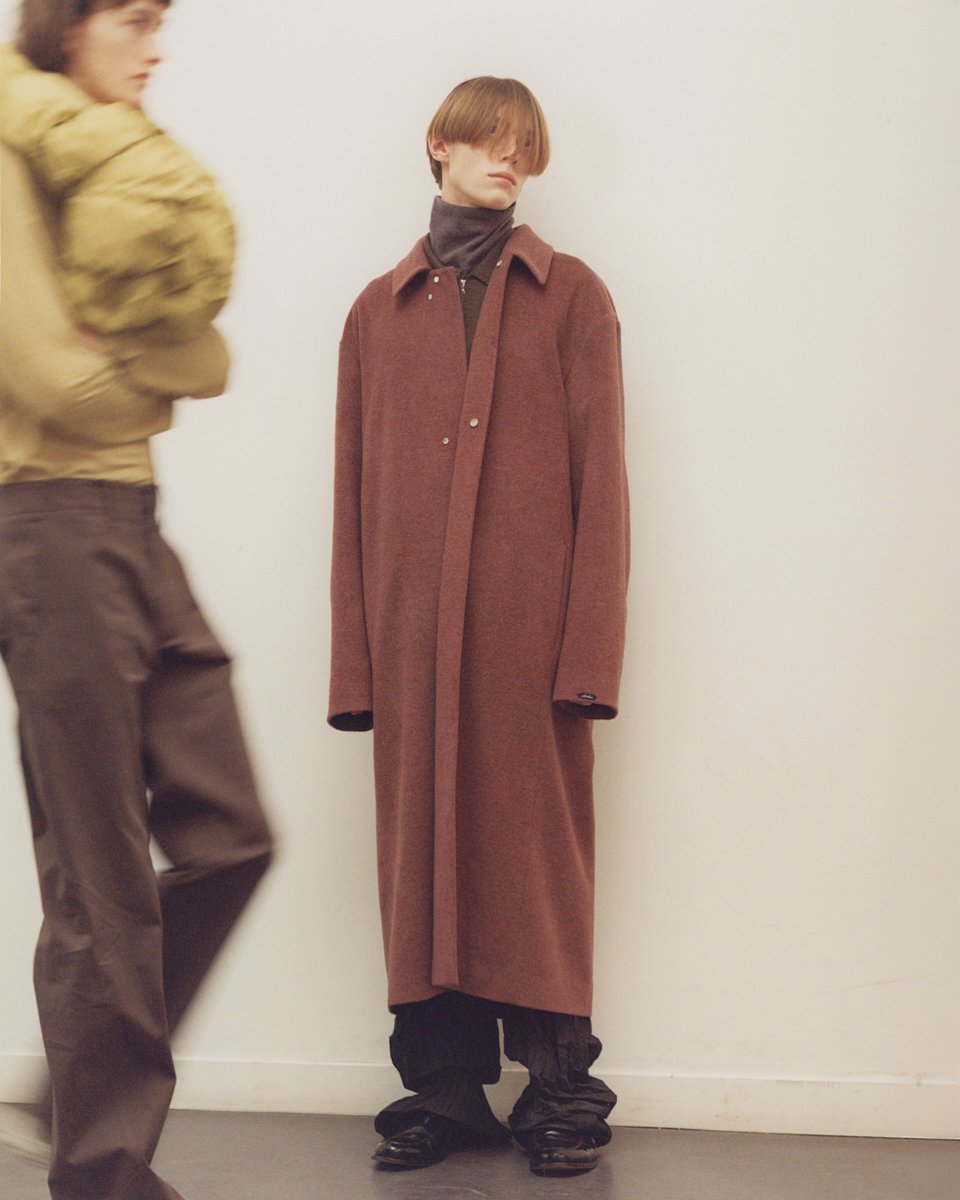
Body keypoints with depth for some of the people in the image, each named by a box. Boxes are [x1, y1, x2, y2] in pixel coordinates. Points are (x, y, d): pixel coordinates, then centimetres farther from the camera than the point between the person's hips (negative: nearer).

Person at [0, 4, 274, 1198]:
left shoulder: (111, 171, 19)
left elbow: (211, 366, 8)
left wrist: (126, 349, -9)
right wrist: (150, 379, 0)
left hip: (133, 528, 8)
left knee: (227, 839, 5)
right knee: (103, 886, -3)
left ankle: (96, 1081, 22)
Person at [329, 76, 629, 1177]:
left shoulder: (570, 296, 8)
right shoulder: (380, 310, 14)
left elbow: (601, 480, 1)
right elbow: (353, 496, 10)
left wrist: (589, 649, -8)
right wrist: (353, 662, 3)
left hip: (528, 629, -2)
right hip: (412, 630, 2)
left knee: (535, 840, 0)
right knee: (423, 841, 4)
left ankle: (559, 1088, 10)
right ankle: (445, 1087, 14)